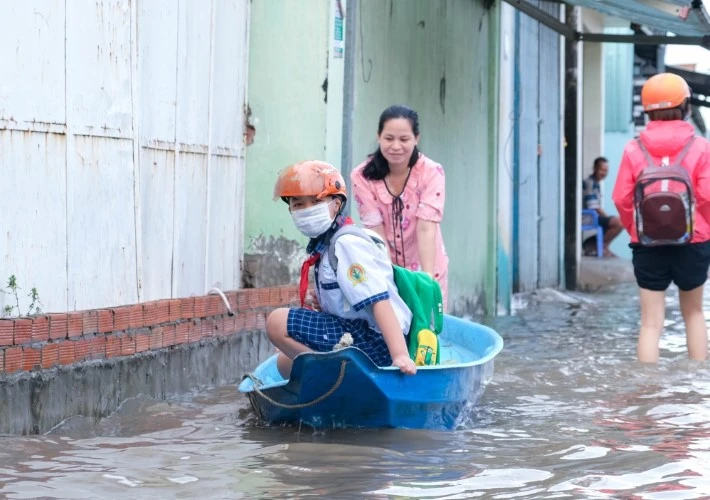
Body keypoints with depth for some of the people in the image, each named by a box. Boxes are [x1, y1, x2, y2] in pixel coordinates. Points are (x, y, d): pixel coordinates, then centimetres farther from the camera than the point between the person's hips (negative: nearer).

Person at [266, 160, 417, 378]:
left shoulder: (347, 244, -15)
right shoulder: (324, 244, 15)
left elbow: (379, 300, -25)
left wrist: (400, 355, -32)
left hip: (375, 341, -11)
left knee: (278, 323, -16)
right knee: (286, 362, 23)